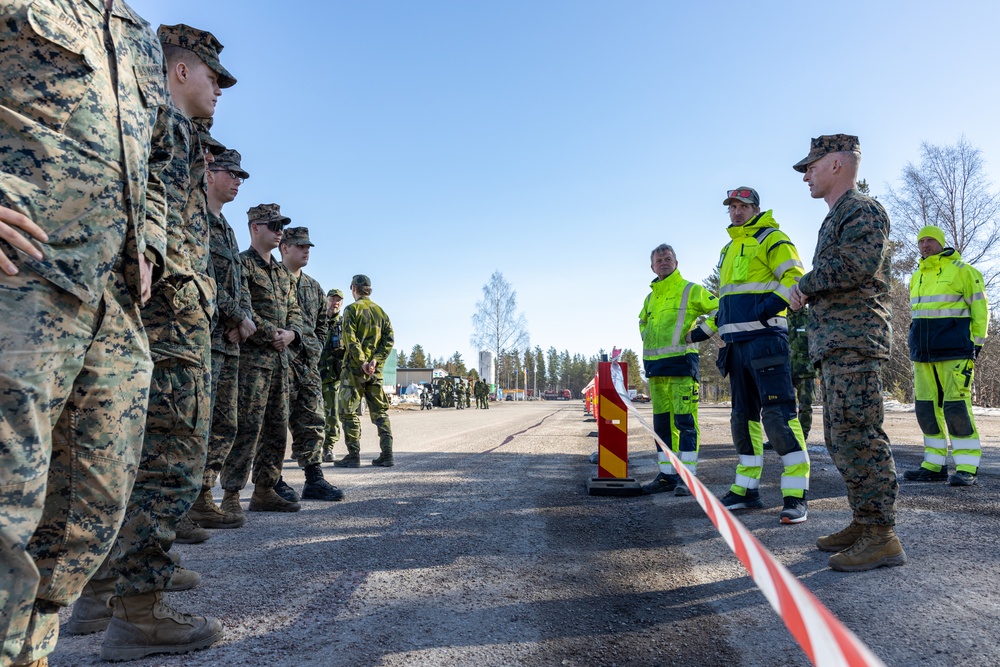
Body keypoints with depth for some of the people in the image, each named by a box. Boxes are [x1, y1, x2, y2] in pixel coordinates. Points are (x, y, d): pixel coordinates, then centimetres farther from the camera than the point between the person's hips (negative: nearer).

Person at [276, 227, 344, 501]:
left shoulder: (314, 287, 19)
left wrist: (315, 350, 14)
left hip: (309, 365, 7)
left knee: (312, 422, 6)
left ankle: (314, 480, 11)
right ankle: (273, 482, 6)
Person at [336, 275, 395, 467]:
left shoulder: (352, 309, -4)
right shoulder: (380, 311, 13)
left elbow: (350, 339, -15)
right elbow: (389, 339, 4)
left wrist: (362, 362, -16)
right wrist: (375, 360, -5)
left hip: (355, 367, -5)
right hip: (376, 370, 5)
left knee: (349, 412, 2)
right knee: (380, 411, 9)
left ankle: (354, 455, 1)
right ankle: (387, 455, 6)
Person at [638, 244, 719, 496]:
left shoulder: (691, 290, 1)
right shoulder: (650, 297, 18)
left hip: (681, 362, -6)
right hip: (654, 366, 6)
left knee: (684, 420, -8)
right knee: (662, 422, 8)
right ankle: (667, 475, 15)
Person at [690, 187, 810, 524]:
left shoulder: (771, 239, 0)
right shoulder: (728, 249, 24)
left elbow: (795, 278, -11)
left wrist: (773, 302, -26)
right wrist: (704, 330, 24)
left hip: (765, 339, -8)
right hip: (736, 344, 9)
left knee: (777, 414, -13)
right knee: (743, 417, 10)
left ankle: (796, 495, -6)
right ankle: (747, 489, 19)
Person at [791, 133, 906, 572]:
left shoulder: (863, 211, -5)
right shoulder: (836, 219, 26)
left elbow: (858, 264, -22)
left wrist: (807, 284, -10)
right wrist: (808, 293, 7)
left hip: (855, 342, -10)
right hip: (836, 343, 10)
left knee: (857, 436, -10)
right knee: (840, 437, 12)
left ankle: (880, 536, -4)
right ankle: (863, 523, 20)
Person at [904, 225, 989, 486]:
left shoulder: (962, 270, -2)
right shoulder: (916, 277, 17)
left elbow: (980, 309, -2)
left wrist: (976, 344, -7)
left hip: (954, 352, -6)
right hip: (923, 354, 7)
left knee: (956, 407, -9)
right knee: (927, 408, 6)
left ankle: (967, 469, -1)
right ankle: (934, 465, 13)